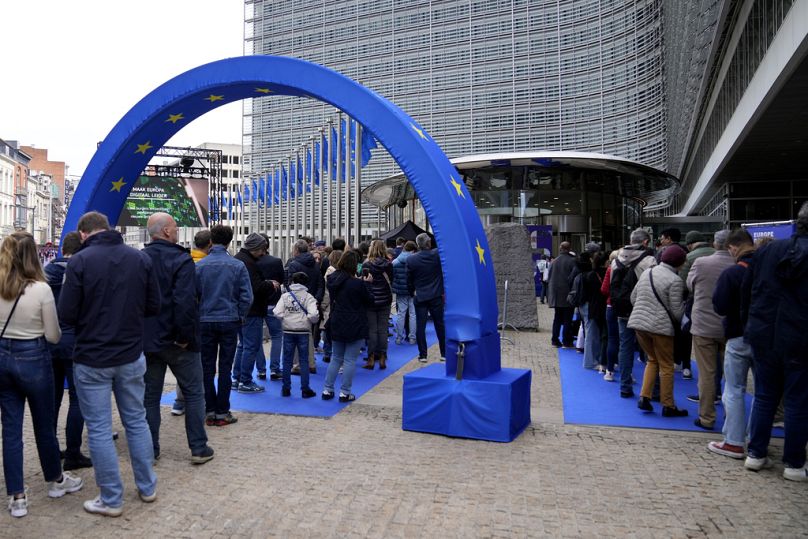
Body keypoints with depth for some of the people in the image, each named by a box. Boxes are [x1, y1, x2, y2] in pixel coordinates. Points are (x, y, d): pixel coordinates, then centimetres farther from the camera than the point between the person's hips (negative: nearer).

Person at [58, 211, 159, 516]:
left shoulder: (80, 261, -12)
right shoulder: (141, 258, -1)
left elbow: (67, 315, -13)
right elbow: (154, 307, 2)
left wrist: (89, 314, 9)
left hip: (92, 359, -4)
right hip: (131, 356, 4)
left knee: (99, 429, 7)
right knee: (137, 421, 16)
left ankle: (111, 500, 16)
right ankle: (147, 488, 27)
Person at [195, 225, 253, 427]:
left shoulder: (199, 266, -4)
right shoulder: (238, 266, -6)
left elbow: (193, 294, -3)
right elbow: (247, 297, -8)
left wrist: (199, 314, 12)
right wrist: (239, 316, 7)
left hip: (205, 321, 1)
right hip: (229, 321, -1)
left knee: (207, 368, 10)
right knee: (225, 368, 6)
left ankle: (210, 411, 15)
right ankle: (222, 412, 9)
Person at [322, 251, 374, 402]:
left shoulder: (332, 280, 1)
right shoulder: (357, 284, -18)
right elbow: (369, 301, -6)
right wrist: (367, 283, 3)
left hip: (337, 325, 6)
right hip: (355, 327, -6)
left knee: (335, 358, 17)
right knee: (350, 360, 2)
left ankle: (327, 390, 17)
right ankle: (345, 393, 6)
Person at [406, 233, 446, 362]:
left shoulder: (411, 259, -6)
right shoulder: (437, 254, -9)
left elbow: (409, 280, 2)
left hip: (420, 297, 0)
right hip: (436, 296, 1)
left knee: (420, 326, 5)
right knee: (440, 325, 9)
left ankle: (422, 355, 8)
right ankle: (444, 353, 15)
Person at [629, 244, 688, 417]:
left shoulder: (646, 273, 10)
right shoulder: (675, 281, -10)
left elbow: (633, 298, 15)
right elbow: (676, 312, -10)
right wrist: (685, 304, 10)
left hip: (638, 322, 6)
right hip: (660, 326, -6)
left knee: (652, 360, 21)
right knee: (666, 366, 7)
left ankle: (644, 397, 14)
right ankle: (668, 406, 15)